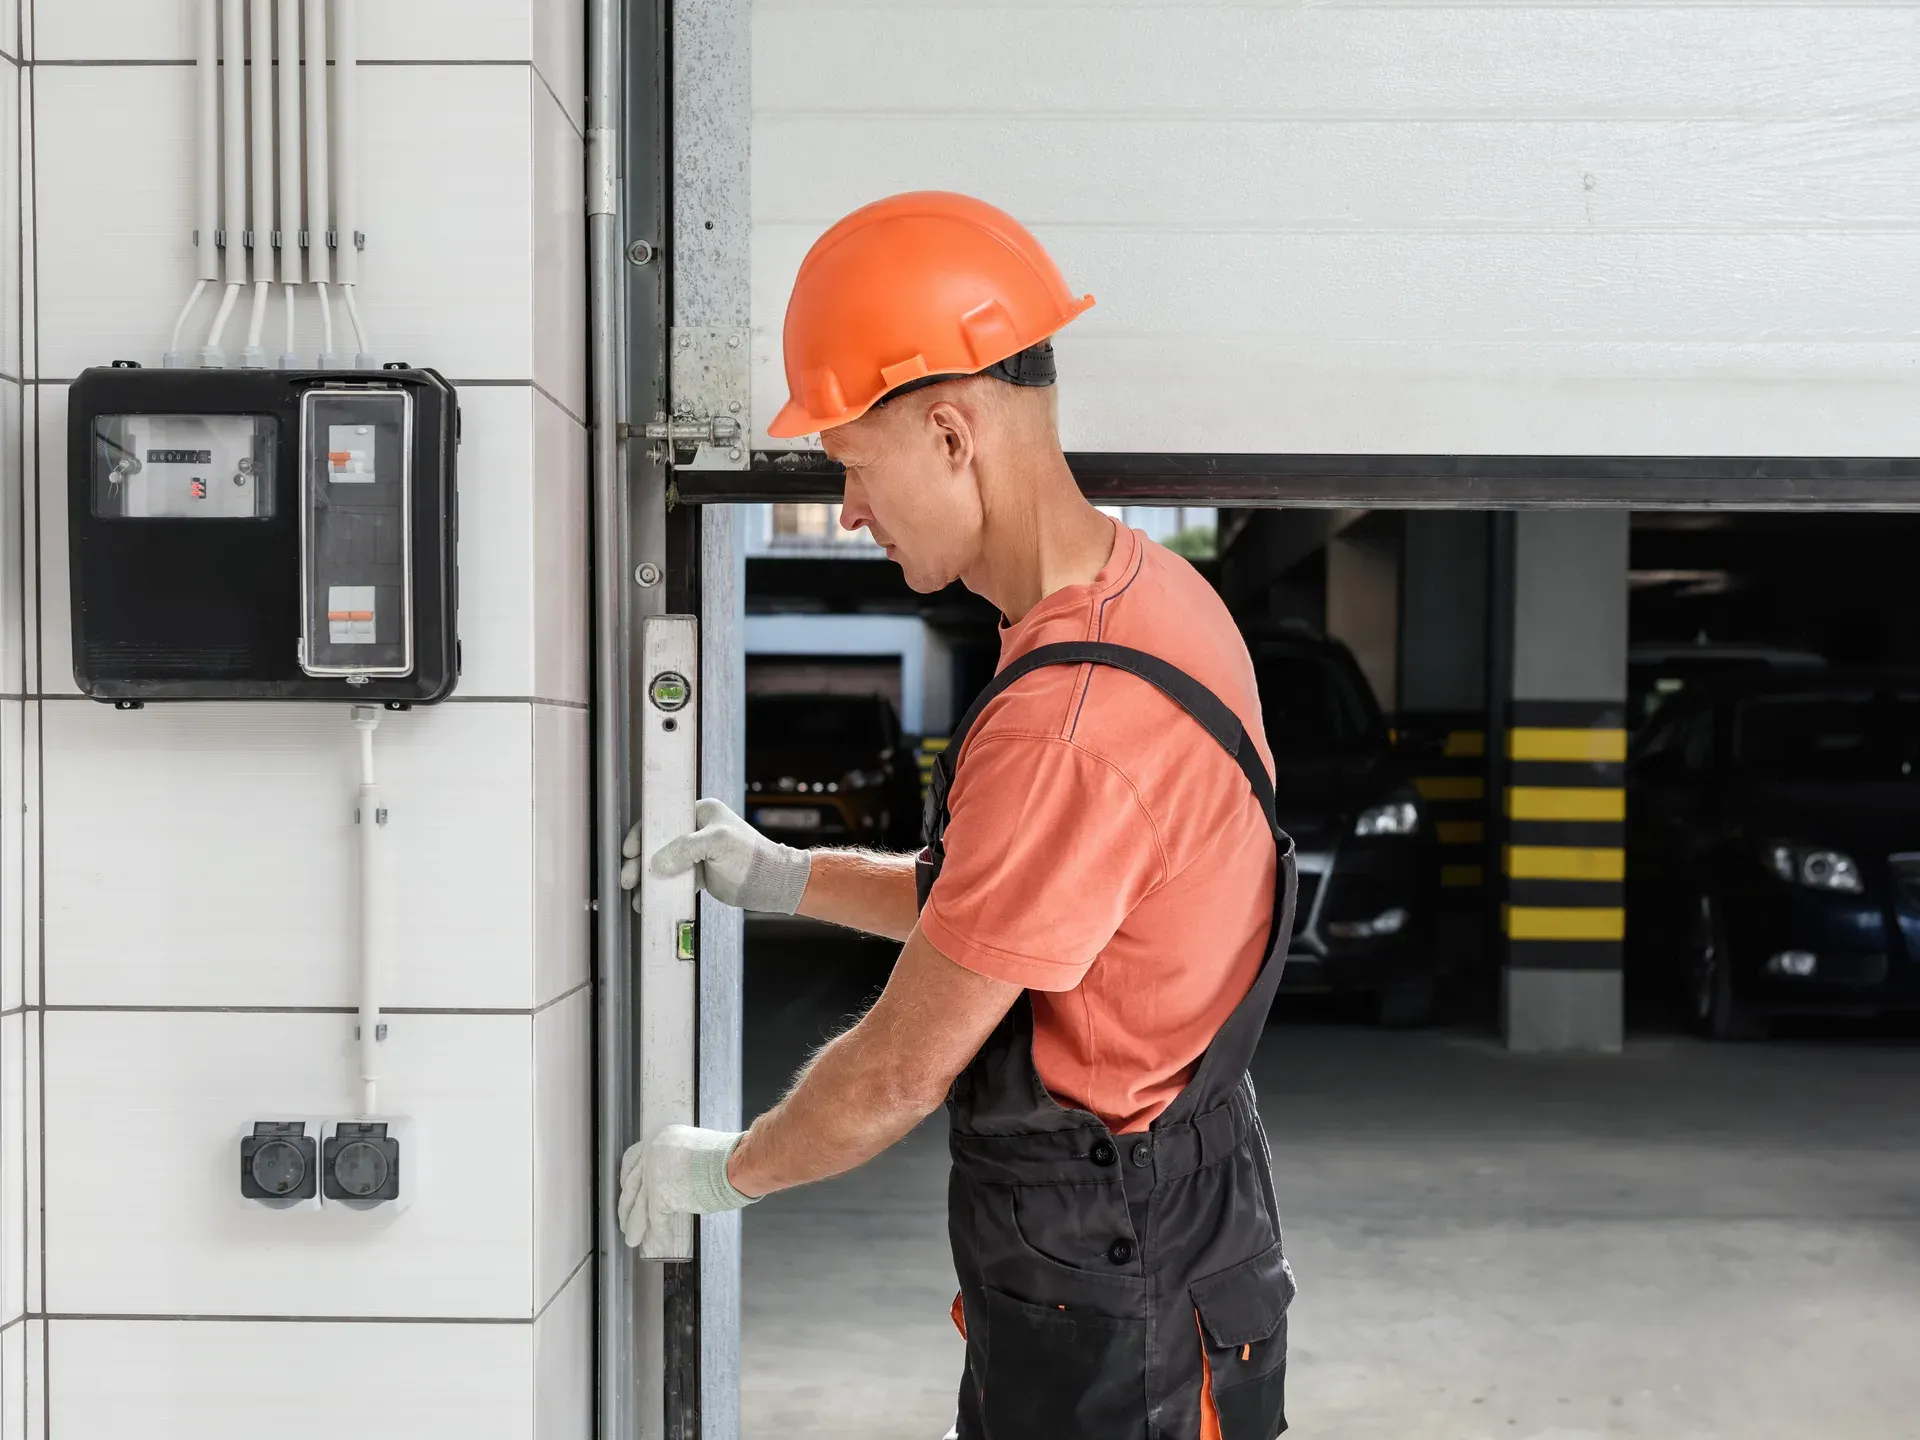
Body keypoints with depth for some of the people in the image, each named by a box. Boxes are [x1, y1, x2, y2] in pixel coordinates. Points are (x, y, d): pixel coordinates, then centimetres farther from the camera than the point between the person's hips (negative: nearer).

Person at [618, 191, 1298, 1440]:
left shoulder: (1068, 726, -29)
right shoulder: (1152, 593, 3)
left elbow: (904, 1070, -18)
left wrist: (724, 1168, -1)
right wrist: (783, 879, 16)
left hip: (1108, 1311, -9)